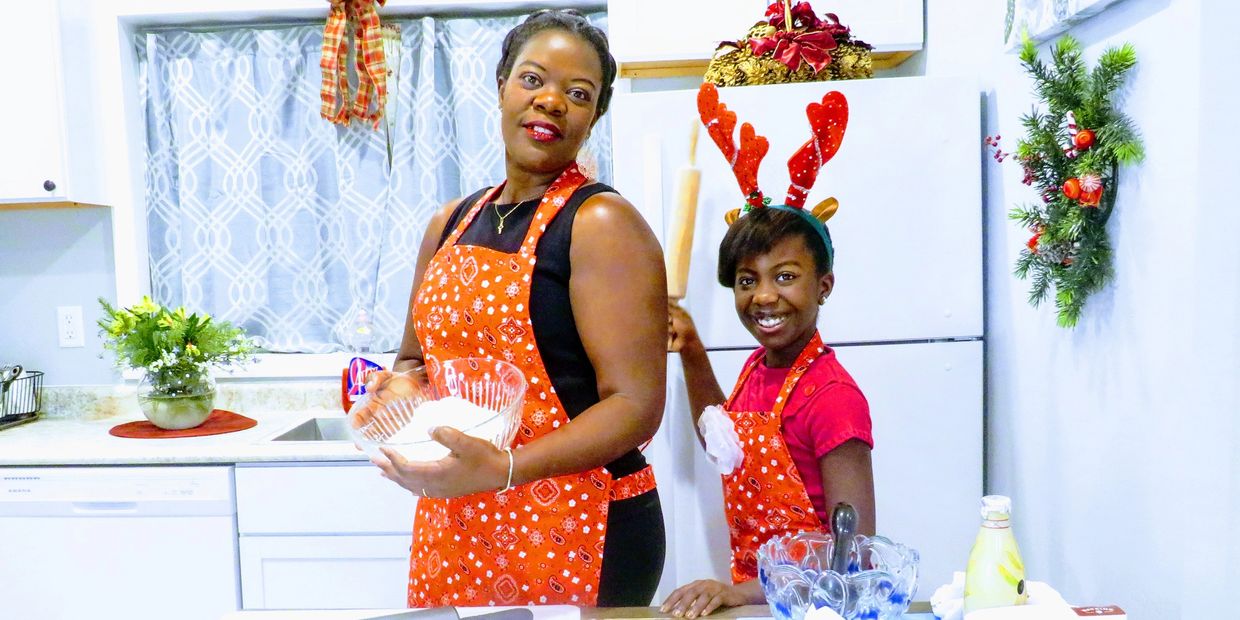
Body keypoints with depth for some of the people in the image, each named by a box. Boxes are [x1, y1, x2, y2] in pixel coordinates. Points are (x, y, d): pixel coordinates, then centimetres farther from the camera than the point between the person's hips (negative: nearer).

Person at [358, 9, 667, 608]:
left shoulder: (600, 222, -12)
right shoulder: (451, 224, 8)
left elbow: (636, 405, -17)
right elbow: (415, 360, 19)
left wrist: (504, 468, -28)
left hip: (572, 532, -6)